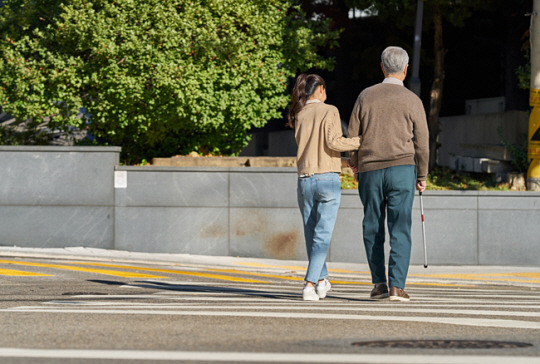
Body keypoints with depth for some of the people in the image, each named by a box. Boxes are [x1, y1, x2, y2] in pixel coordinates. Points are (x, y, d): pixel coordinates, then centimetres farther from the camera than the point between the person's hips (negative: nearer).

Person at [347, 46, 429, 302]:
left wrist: (355, 165, 23)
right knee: (400, 230, -3)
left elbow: (353, 135, 8)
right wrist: (422, 176, 14)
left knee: (372, 228, 11)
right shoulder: (412, 101, 0)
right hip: (402, 168, -2)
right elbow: (421, 142, 3)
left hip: (370, 170, 2)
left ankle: (379, 282, 7)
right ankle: (397, 286, -11)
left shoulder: (365, 97, 5)